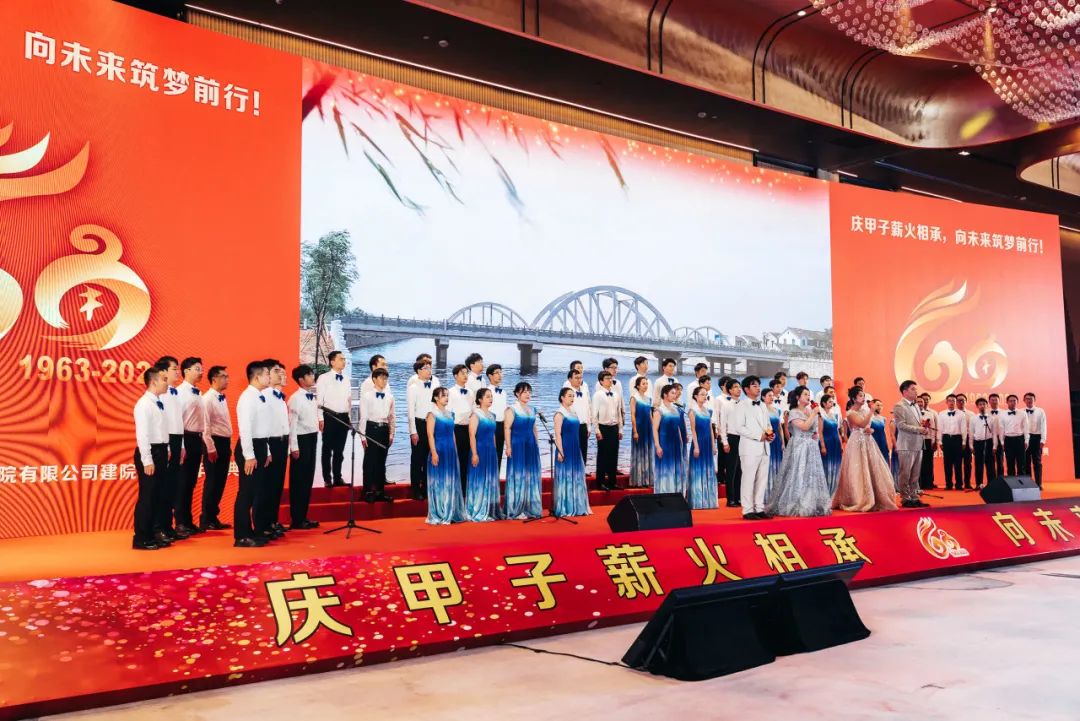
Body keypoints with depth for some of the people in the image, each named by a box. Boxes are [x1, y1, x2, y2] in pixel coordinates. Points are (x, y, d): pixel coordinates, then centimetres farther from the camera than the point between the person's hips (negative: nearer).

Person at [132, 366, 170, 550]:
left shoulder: (159, 403, 13)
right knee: (146, 496, -3)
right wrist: (147, 460, -21)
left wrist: (166, 450, 11)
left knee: (154, 496, 13)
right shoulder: (144, 404, -14)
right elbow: (142, 433, -18)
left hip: (160, 451, 9)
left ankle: (150, 536, 21)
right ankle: (140, 539, 4)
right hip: (149, 452, -9)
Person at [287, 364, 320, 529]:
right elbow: (292, 423, -15)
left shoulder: (312, 397, 12)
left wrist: (315, 438, 14)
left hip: (312, 439, 8)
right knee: (298, 481, -1)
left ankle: (303, 517, 20)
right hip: (301, 439, -8)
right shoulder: (295, 398, -13)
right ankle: (296, 520, 7)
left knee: (308, 479, 12)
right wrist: (294, 447, -18)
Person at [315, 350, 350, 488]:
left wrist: (350, 418, 12)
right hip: (329, 417, -4)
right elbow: (319, 399, -7)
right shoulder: (323, 378, -4)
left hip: (343, 418, 5)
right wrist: (320, 419, -12)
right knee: (327, 449, 3)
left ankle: (338, 477, 18)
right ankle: (327, 479, 10)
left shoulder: (346, 380, 12)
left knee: (339, 450, 10)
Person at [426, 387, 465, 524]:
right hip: (439, 450, -7)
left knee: (451, 482, 10)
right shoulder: (432, 414, -7)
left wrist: (455, 451, 14)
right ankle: (438, 516, 5)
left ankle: (451, 513, 19)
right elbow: (430, 435, -12)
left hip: (451, 451, 7)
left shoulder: (450, 413, 13)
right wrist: (434, 453, -19)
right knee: (439, 482, -1)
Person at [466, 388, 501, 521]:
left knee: (490, 482, 10)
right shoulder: (476, 415, -9)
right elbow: (472, 435, -14)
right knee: (479, 481, -3)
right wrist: (474, 454, -19)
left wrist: (494, 452, 15)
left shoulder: (492, 415, 13)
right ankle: (477, 512, 4)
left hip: (491, 451, 7)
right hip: (480, 450, -7)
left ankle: (489, 511, 18)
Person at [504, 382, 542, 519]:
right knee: (518, 476, -3)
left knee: (531, 476, 8)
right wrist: (508, 447, -17)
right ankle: (516, 510, 2)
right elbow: (507, 428, -10)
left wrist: (536, 445, 14)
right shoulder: (512, 409, -5)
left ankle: (530, 508, 17)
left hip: (531, 446, 7)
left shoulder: (531, 410, 14)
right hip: (517, 445, -6)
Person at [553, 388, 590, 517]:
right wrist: (560, 451, -21)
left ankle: (577, 507, 20)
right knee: (565, 476, -2)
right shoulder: (560, 414, -10)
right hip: (565, 449, -8)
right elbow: (558, 434, -16)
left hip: (575, 449, 8)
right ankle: (564, 509, 6)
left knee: (577, 477, 11)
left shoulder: (573, 412, 13)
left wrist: (577, 449, 17)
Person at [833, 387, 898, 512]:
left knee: (873, 470, 6)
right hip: (857, 443, -8)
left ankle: (874, 500, 13)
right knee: (858, 472, -6)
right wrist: (871, 410, -26)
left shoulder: (864, 410, 13)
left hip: (868, 442, 8)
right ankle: (859, 501, 1)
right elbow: (863, 424, -25)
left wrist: (870, 430, -2)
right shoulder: (850, 413, -10)